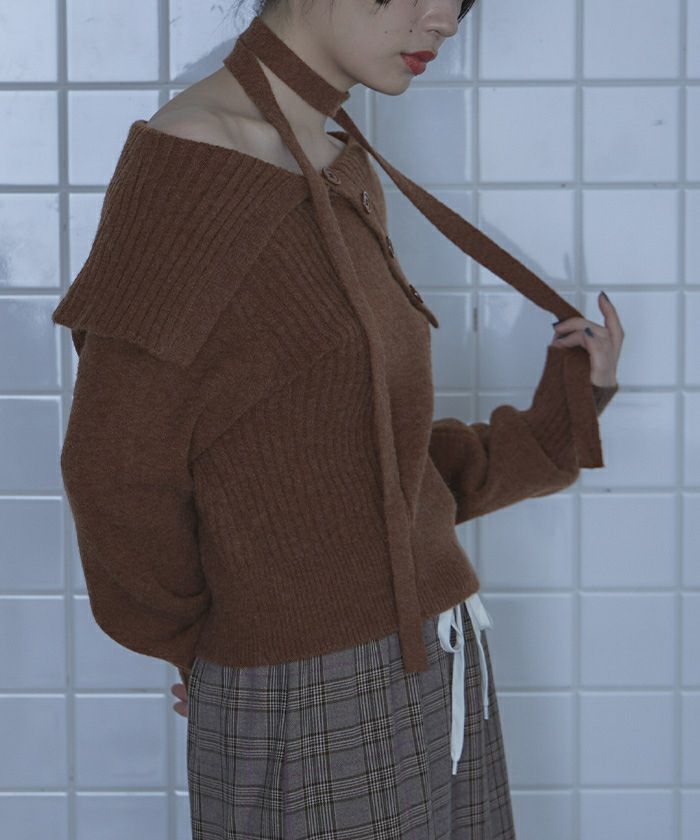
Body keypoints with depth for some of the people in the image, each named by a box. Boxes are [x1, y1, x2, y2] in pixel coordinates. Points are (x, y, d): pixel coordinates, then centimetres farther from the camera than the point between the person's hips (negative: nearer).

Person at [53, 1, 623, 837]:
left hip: (436, 671, 8)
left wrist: (555, 422, 4)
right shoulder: (183, 163, -17)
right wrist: (195, 642, 3)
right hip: (310, 720, -7)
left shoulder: (344, 183, 8)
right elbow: (118, 478, -11)